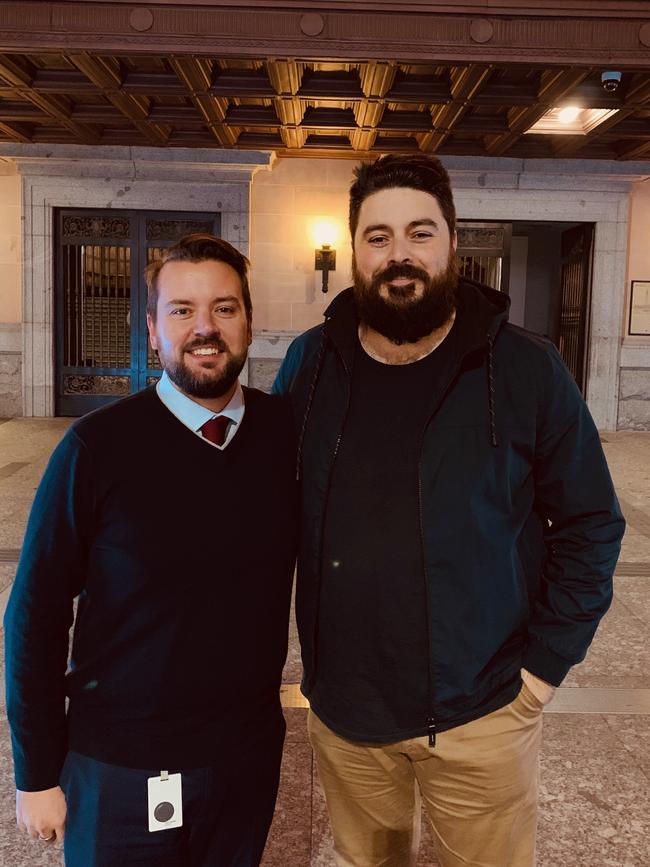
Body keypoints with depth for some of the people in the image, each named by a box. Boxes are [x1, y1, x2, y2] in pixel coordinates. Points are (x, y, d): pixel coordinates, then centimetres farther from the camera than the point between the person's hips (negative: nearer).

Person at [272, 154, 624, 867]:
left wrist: (543, 665, -7)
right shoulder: (310, 363, -3)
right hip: (342, 706, 2)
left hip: (482, 710, -2)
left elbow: (590, 527, -4)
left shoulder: (526, 369, -10)